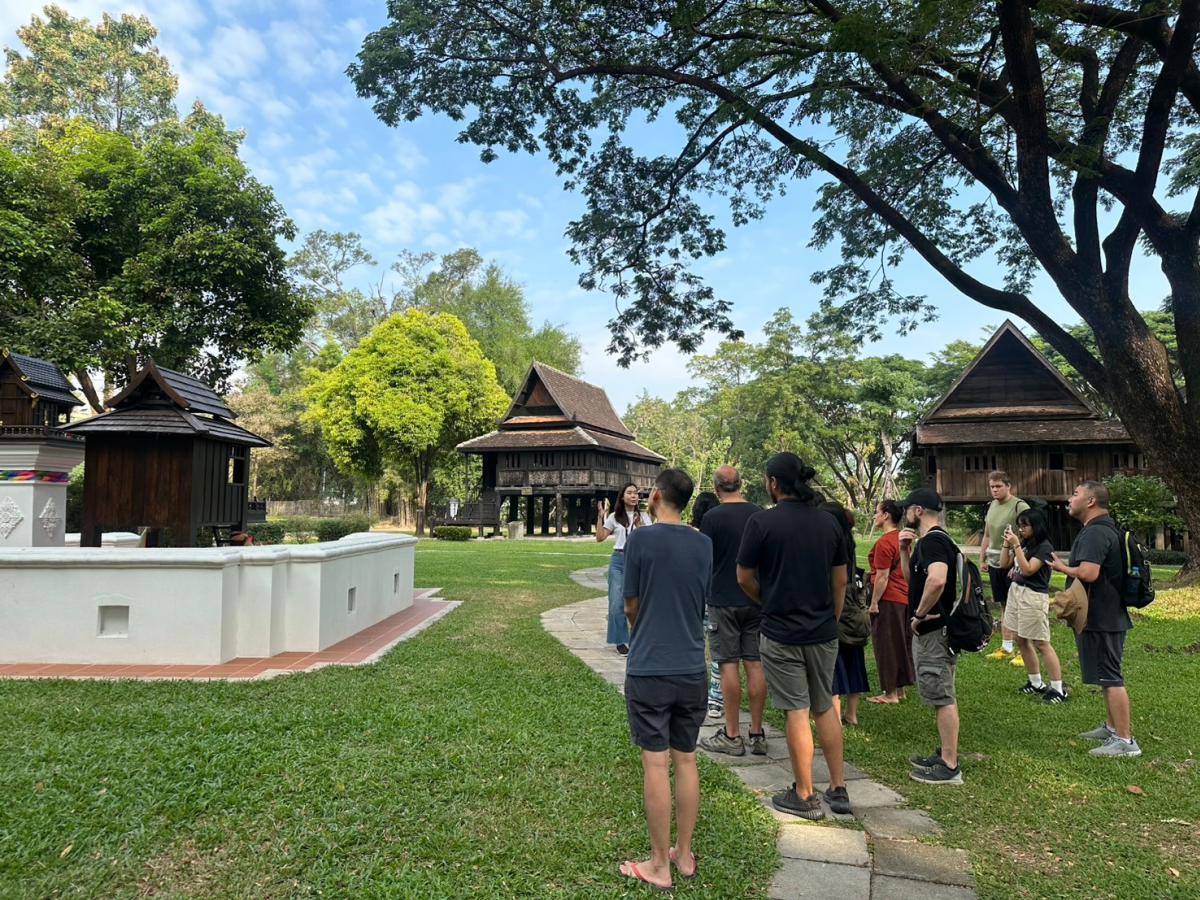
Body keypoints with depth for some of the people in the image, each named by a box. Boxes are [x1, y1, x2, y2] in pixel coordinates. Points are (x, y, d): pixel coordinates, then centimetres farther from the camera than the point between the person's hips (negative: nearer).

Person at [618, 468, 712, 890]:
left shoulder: (641, 539, -11)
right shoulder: (704, 544, 2)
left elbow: (631, 606, -3)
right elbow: (703, 603, 10)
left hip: (649, 669, -4)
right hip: (692, 669, 4)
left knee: (656, 764, 4)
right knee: (686, 760, 14)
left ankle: (659, 865, 15)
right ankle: (684, 854, 26)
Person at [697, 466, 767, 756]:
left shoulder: (712, 518, -10)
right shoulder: (760, 514, 4)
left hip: (723, 601, -4)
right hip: (756, 600, 5)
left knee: (729, 665, 1)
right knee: (755, 664, 8)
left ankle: (732, 736, 8)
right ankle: (756, 734, 15)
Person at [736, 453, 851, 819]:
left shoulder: (762, 522, -13)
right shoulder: (829, 521, 2)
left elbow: (744, 577, -5)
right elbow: (840, 580, 8)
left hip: (781, 632, -5)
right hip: (824, 631, 5)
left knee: (797, 712, 4)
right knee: (825, 707, 17)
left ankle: (805, 796, 15)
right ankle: (838, 789, 25)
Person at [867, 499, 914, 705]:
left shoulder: (884, 543, -18)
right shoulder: (901, 538, 10)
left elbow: (882, 576, -20)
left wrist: (874, 603, -15)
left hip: (888, 600, -9)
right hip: (904, 597, 9)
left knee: (886, 645, 1)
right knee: (901, 643, 16)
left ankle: (890, 694, 9)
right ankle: (900, 689, 26)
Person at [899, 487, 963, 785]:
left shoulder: (932, 541, -18)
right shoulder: (935, 540, 14)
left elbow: (936, 580, -36)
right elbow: (911, 577, 22)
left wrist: (920, 614, -24)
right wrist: (905, 550, 8)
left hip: (932, 630, -11)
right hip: (937, 629, 11)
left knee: (942, 697, -4)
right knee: (943, 695, 18)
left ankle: (949, 768, 3)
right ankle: (945, 754, 29)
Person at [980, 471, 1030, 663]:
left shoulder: (1019, 506, -12)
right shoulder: (991, 506, 11)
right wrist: (982, 559, 15)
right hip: (995, 563, 7)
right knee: (1003, 606, 14)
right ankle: (1006, 648, 23)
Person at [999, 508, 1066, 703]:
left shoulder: (1044, 546, -12)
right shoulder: (1023, 544, 8)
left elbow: (1027, 570, -21)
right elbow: (1004, 564, 11)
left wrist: (1016, 546, -22)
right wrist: (1007, 544, 0)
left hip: (1033, 597, -8)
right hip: (1015, 592, 8)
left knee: (1041, 643, -5)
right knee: (1021, 640, 13)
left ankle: (1058, 689, 1)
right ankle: (1036, 683, 25)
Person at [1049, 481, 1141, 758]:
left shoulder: (1095, 533, -21)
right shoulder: (1105, 529, 14)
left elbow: (1088, 573, -32)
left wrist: (1063, 568, -15)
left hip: (1100, 619, -11)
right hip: (1109, 615, 11)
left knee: (1110, 678, -5)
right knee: (1109, 675, 20)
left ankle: (1124, 740, 0)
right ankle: (1112, 727, 31)